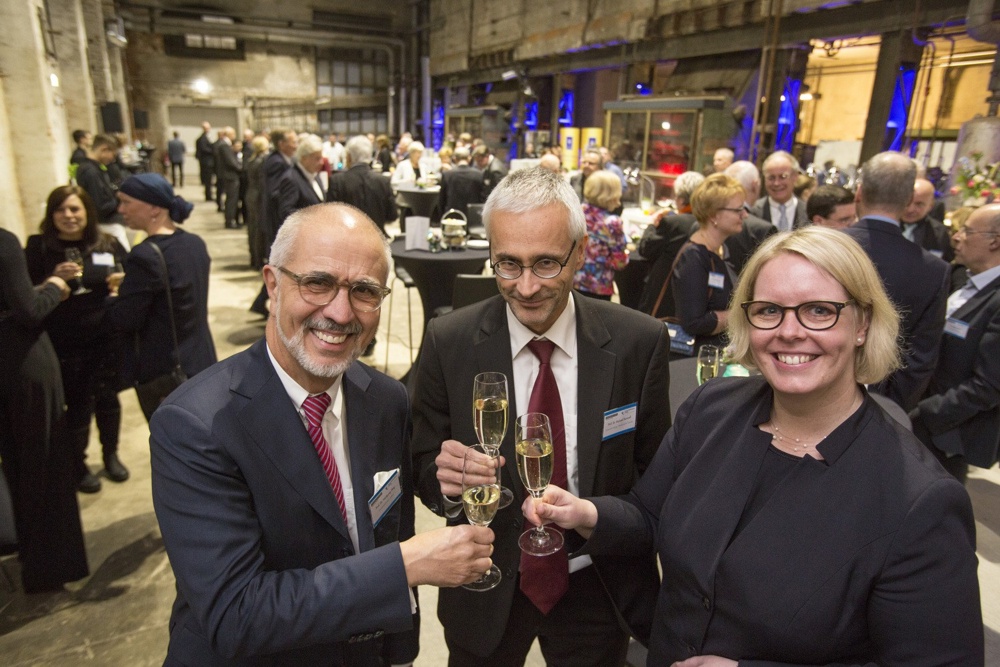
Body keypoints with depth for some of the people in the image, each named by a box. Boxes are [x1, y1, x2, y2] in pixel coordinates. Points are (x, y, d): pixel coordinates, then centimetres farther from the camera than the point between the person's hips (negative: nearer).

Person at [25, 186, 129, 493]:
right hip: (65, 344, -2)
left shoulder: (108, 244, 1)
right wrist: (54, 280, -22)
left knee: (107, 397, 14)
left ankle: (111, 455, 35)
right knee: (78, 404, 6)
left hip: (108, 338, 2)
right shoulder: (39, 248, -6)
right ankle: (78, 465, 27)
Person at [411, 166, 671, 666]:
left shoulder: (640, 342, -14)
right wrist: (447, 480, -27)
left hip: (597, 586, 1)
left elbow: (656, 469, -4)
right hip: (486, 590, 0)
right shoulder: (448, 343, -15)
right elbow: (423, 464, -7)